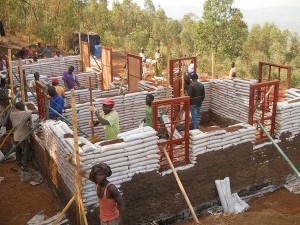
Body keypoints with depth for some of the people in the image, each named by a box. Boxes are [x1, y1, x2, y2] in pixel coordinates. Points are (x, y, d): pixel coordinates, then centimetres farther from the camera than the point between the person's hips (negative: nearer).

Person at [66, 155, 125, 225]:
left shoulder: (111, 188, -28)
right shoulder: (98, 183, -7)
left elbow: (122, 204, -25)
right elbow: (84, 173, 5)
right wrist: (71, 162, 10)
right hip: (102, 219, 8)